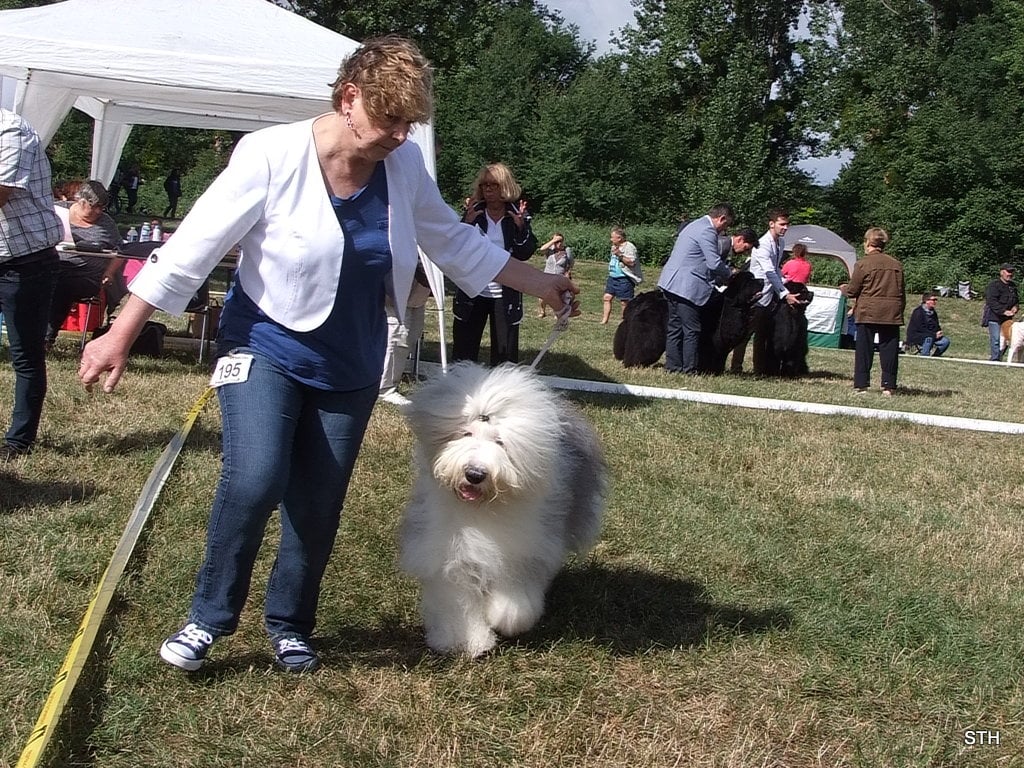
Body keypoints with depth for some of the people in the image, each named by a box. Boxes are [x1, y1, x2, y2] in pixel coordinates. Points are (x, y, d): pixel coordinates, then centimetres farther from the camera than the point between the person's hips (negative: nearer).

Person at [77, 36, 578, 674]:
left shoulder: (404, 166, -6)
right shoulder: (272, 156, -20)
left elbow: (455, 241, 10)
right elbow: (191, 250, -16)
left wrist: (540, 284, 13)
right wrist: (120, 337, -14)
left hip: (351, 366, 4)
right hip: (266, 346, -4)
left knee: (319, 504, 6)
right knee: (254, 482, -22)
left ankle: (289, 625, 29)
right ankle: (208, 618, 1)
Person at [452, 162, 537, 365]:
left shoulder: (518, 215, 0)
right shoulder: (473, 213, 2)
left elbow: (526, 253, -6)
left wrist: (521, 227, -20)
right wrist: (467, 223, -19)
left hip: (506, 295, -1)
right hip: (472, 293, 1)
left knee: (505, 351, 3)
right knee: (463, 350, 5)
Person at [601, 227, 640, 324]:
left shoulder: (629, 247, -11)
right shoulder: (614, 247, 17)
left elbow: (631, 263, -20)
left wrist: (620, 255, -24)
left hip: (624, 279, -9)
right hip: (612, 277, 9)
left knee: (624, 302, -4)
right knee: (607, 297, 1)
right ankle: (604, 320, 4)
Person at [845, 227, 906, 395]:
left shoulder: (863, 264, -5)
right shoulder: (896, 264, 9)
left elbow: (852, 291, -3)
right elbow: (902, 293, 11)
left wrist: (845, 288, 19)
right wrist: (900, 310, 20)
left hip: (868, 313, -3)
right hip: (892, 314, 3)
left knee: (864, 350, 2)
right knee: (889, 350, 6)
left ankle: (861, 384, 1)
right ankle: (888, 386, 4)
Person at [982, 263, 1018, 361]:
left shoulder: (1013, 285, 14)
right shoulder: (994, 285, -11)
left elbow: (1016, 299, 26)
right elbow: (992, 302, -20)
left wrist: (1015, 307, 3)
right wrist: (1004, 311, -26)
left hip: (1007, 318, 8)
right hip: (994, 317, -8)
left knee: (1004, 340, 9)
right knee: (995, 339, -11)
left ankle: (999, 358, 17)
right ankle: (994, 359, -8)